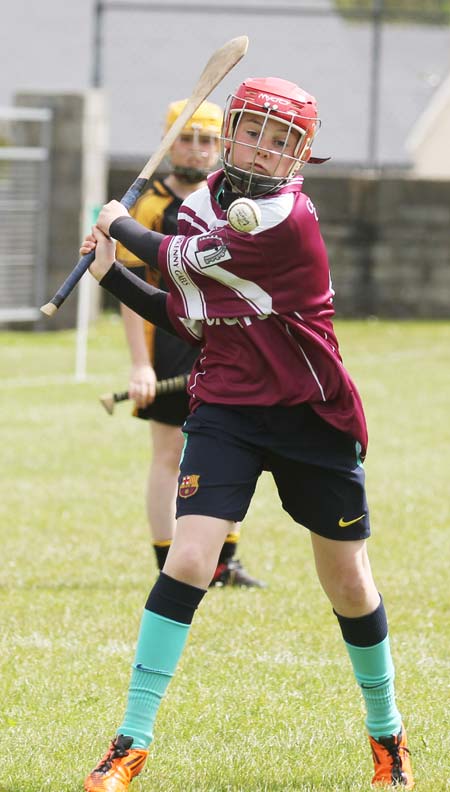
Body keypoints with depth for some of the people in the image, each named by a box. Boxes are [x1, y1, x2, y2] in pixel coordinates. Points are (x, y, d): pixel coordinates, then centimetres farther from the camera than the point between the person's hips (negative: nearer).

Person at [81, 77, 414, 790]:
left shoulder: (287, 217, -18)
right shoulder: (203, 204, 3)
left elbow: (184, 259, -17)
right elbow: (188, 319, 10)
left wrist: (120, 225, 0)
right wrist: (111, 273, -2)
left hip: (312, 418, -3)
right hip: (225, 406, 3)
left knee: (349, 585, 7)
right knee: (189, 560, -14)